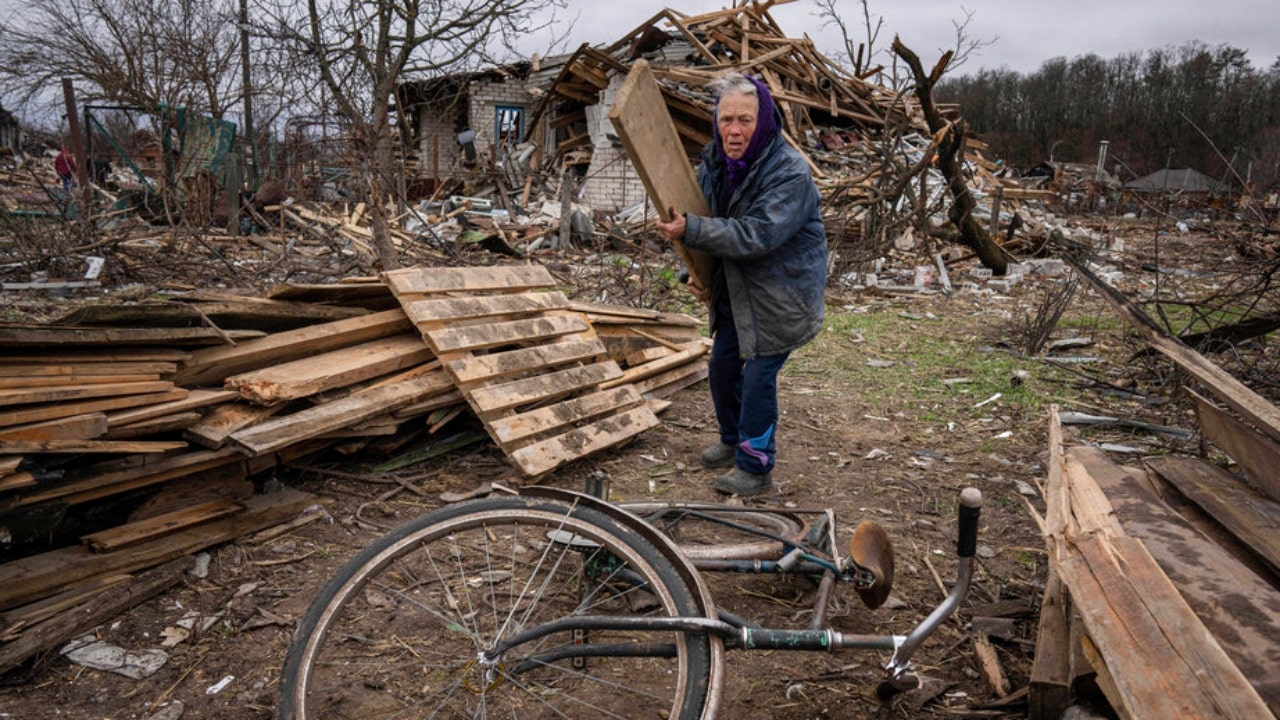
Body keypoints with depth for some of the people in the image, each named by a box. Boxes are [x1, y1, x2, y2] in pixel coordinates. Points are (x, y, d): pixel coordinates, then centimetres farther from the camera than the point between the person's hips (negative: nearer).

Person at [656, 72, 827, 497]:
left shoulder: (789, 172, -25)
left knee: (758, 375, -5)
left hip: (782, 294, -8)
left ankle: (756, 468, 13)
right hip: (737, 289, 8)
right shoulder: (715, 163, -2)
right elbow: (709, 224, 10)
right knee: (722, 367, 16)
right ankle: (733, 441, 39)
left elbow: (758, 235, -33)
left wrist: (691, 231, -36)